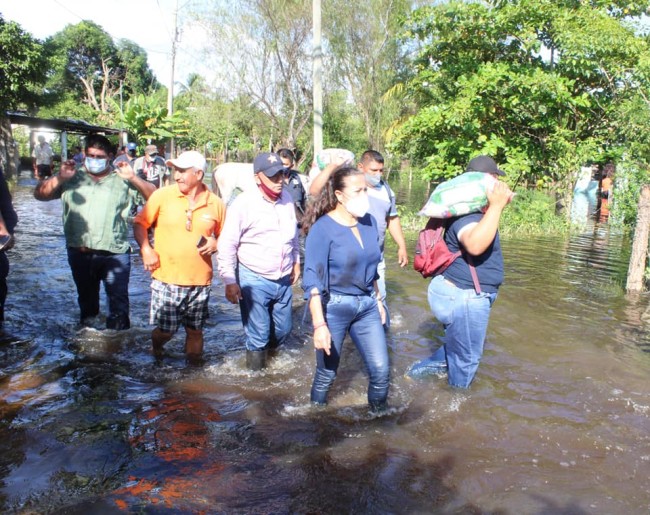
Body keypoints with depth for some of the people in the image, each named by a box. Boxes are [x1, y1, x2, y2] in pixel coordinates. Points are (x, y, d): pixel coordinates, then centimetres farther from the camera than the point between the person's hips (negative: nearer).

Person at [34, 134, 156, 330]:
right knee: (86, 299, 21)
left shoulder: (122, 180, 2)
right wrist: (59, 178, -12)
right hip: (79, 254, 3)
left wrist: (133, 178, -19)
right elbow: (39, 194, 4)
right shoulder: (72, 178, 8)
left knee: (118, 302, -5)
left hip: (115, 254, -3)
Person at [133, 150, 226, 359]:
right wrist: (146, 249, -10)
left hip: (200, 281, 1)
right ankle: (156, 349, 37)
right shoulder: (162, 196, -3)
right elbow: (139, 223, 4)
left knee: (195, 331, 11)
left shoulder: (216, 204, 1)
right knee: (165, 330, 3)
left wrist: (215, 244, -10)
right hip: (166, 280, -1)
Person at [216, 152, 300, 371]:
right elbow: (227, 245, -13)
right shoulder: (243, 204, -15)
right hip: (254, 280, -5)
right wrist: (229, 281, -14)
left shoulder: (287, 198, 2)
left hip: (283, 280, 5)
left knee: (282, 330, 17)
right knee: (258, 334, 4)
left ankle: (267, 354, 45)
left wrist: (296, 261, 21)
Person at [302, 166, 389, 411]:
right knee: (327, 373, 10)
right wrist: (319, 324, -22)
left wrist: (377, 300, 18)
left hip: (367, 306, 5)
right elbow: (313, 280, -17)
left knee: (381, 370, 4)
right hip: (334, 307, -5)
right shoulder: (323, 228, -15)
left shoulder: (369, 222, 3)